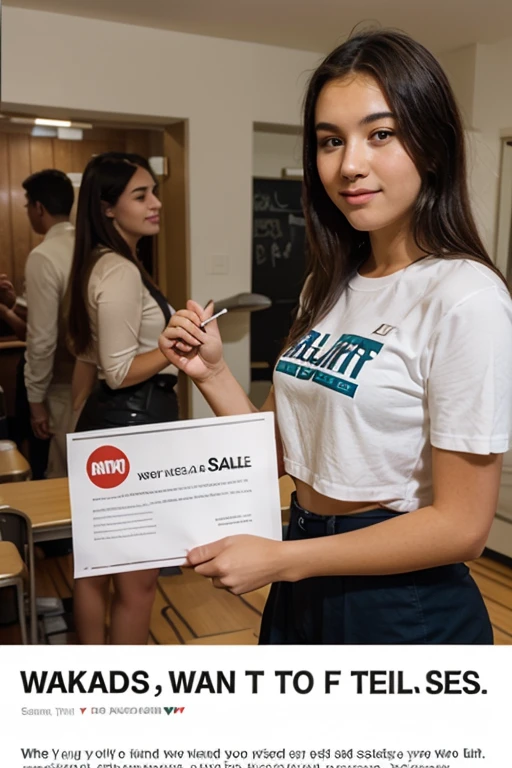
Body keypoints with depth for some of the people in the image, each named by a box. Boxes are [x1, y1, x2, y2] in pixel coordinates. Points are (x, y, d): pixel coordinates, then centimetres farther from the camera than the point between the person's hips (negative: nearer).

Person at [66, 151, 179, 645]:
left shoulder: (99, 265, 14)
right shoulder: (121, 271, -18)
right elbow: (120, 372, -20)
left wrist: (82, 425, 23)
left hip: (108, 421, 11)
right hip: (134, 423, -11)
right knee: (138, 576, 3)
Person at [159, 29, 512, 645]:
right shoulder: (329, 288, 2)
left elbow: (460, 525, -20)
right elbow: (286, 450, 4)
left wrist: (281, 559, -17)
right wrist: (212, 374, -10)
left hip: (402, 607, -7)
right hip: (304, 591, 7)